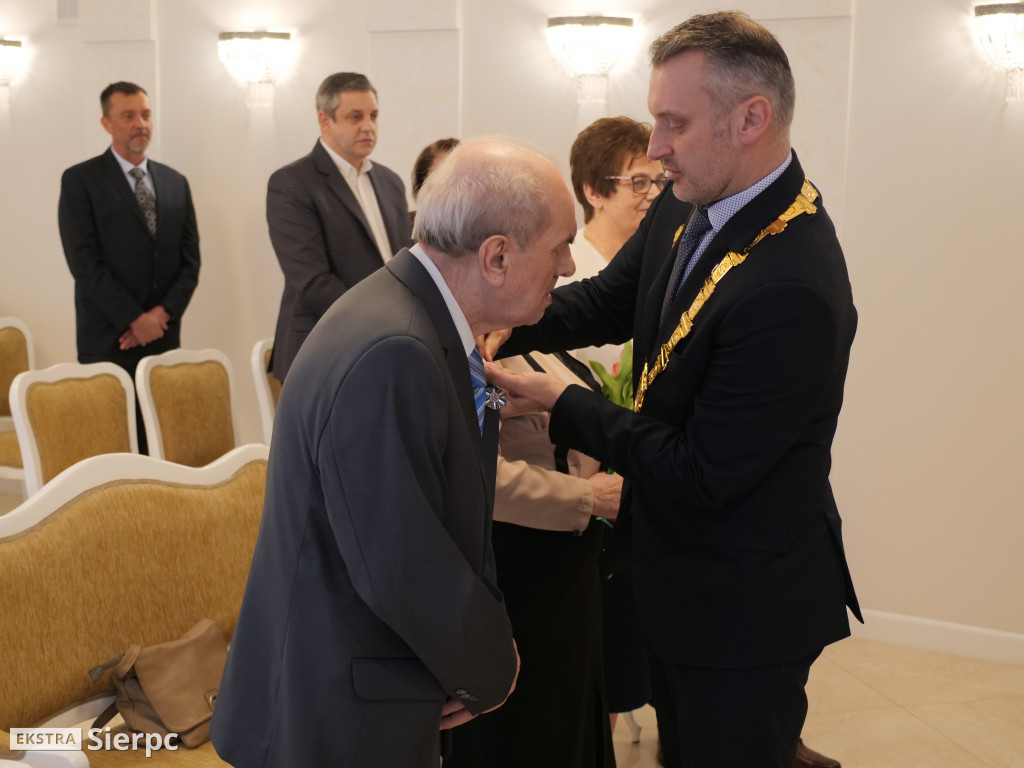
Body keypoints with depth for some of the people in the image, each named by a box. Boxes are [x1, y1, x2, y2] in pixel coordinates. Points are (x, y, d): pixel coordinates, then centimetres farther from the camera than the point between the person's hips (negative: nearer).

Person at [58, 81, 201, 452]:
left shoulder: (175, 182, 14)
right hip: (107, 340, -4)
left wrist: (162, 314, -5)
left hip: (164, 336, 4)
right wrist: (135, 320, -12)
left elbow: (190, 259, 10)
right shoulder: (80, 180, -1)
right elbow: (84, 262, -9)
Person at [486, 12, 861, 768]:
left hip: (745, 607, -8)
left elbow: (703, 473, -27)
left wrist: (562, 404, -18)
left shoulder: (793, 290, -32)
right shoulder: (685, 208, -5)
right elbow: (608, 299, 6)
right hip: (682, 579, 9)